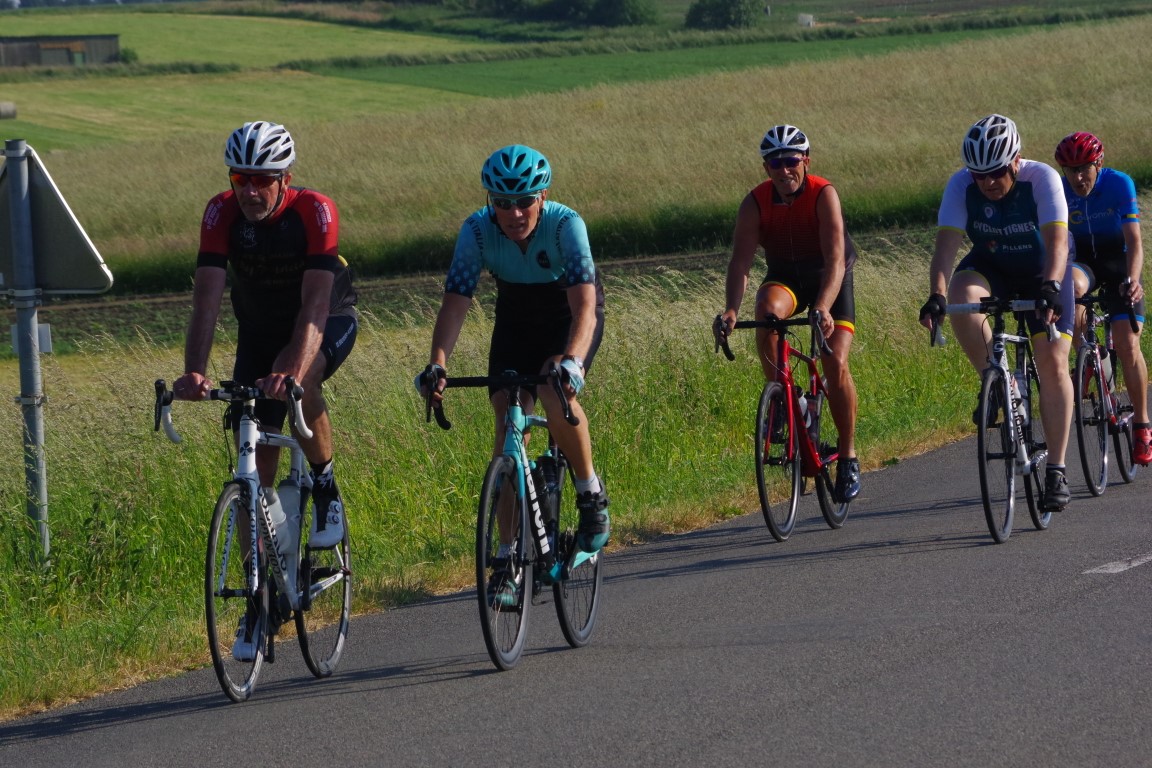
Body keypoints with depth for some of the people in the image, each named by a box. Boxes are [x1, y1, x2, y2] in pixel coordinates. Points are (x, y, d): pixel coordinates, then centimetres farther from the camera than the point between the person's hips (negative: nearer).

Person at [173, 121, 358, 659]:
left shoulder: (314, 211, -29)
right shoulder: (222, 213, -21)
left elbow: (315, 302, -37)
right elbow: (207, 296, -29)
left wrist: (294, 369, -53)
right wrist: (194, 371, -44)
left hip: (328, 322, -3)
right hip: (259, 329, 3)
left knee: (298, 383, -38)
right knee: (256, 469, -2)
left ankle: (326, 491, -12)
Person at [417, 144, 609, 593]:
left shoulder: (566, 225, -32)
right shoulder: (477, 231, -25)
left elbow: (584, 304, -41)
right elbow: (455, 302, -29)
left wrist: (571, 360, -59)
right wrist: (437, 364, -45)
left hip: (570, 318, -3)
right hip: (516, 321, 3)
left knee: (557, 396, -30)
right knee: (508, 421, -12)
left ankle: (591, 492, -5)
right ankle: (509, 555, -6)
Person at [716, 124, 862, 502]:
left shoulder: (824, 195, -27)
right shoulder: (755, 203, -19)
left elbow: (835, 260, -37)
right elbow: (740, 262, -26)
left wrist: (823, 307, -54)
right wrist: (731, 310, -44)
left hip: (830, 279, -2)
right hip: (785, 277, 2)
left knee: (836, 362, -18)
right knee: (767, 311, -34)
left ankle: (848, 457, -2)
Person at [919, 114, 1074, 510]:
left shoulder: (1042, 179, -28)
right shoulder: (961, 185, -22)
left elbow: (1057, 239, -39)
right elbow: (947, 241, -31)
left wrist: (1051, 287, -56)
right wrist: (937, 294, -48)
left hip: (1042, 270, -2)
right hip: (991, 266, 2)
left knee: (1052, 360, -14)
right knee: (961, 297, -33)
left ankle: (1056, 471, -9)